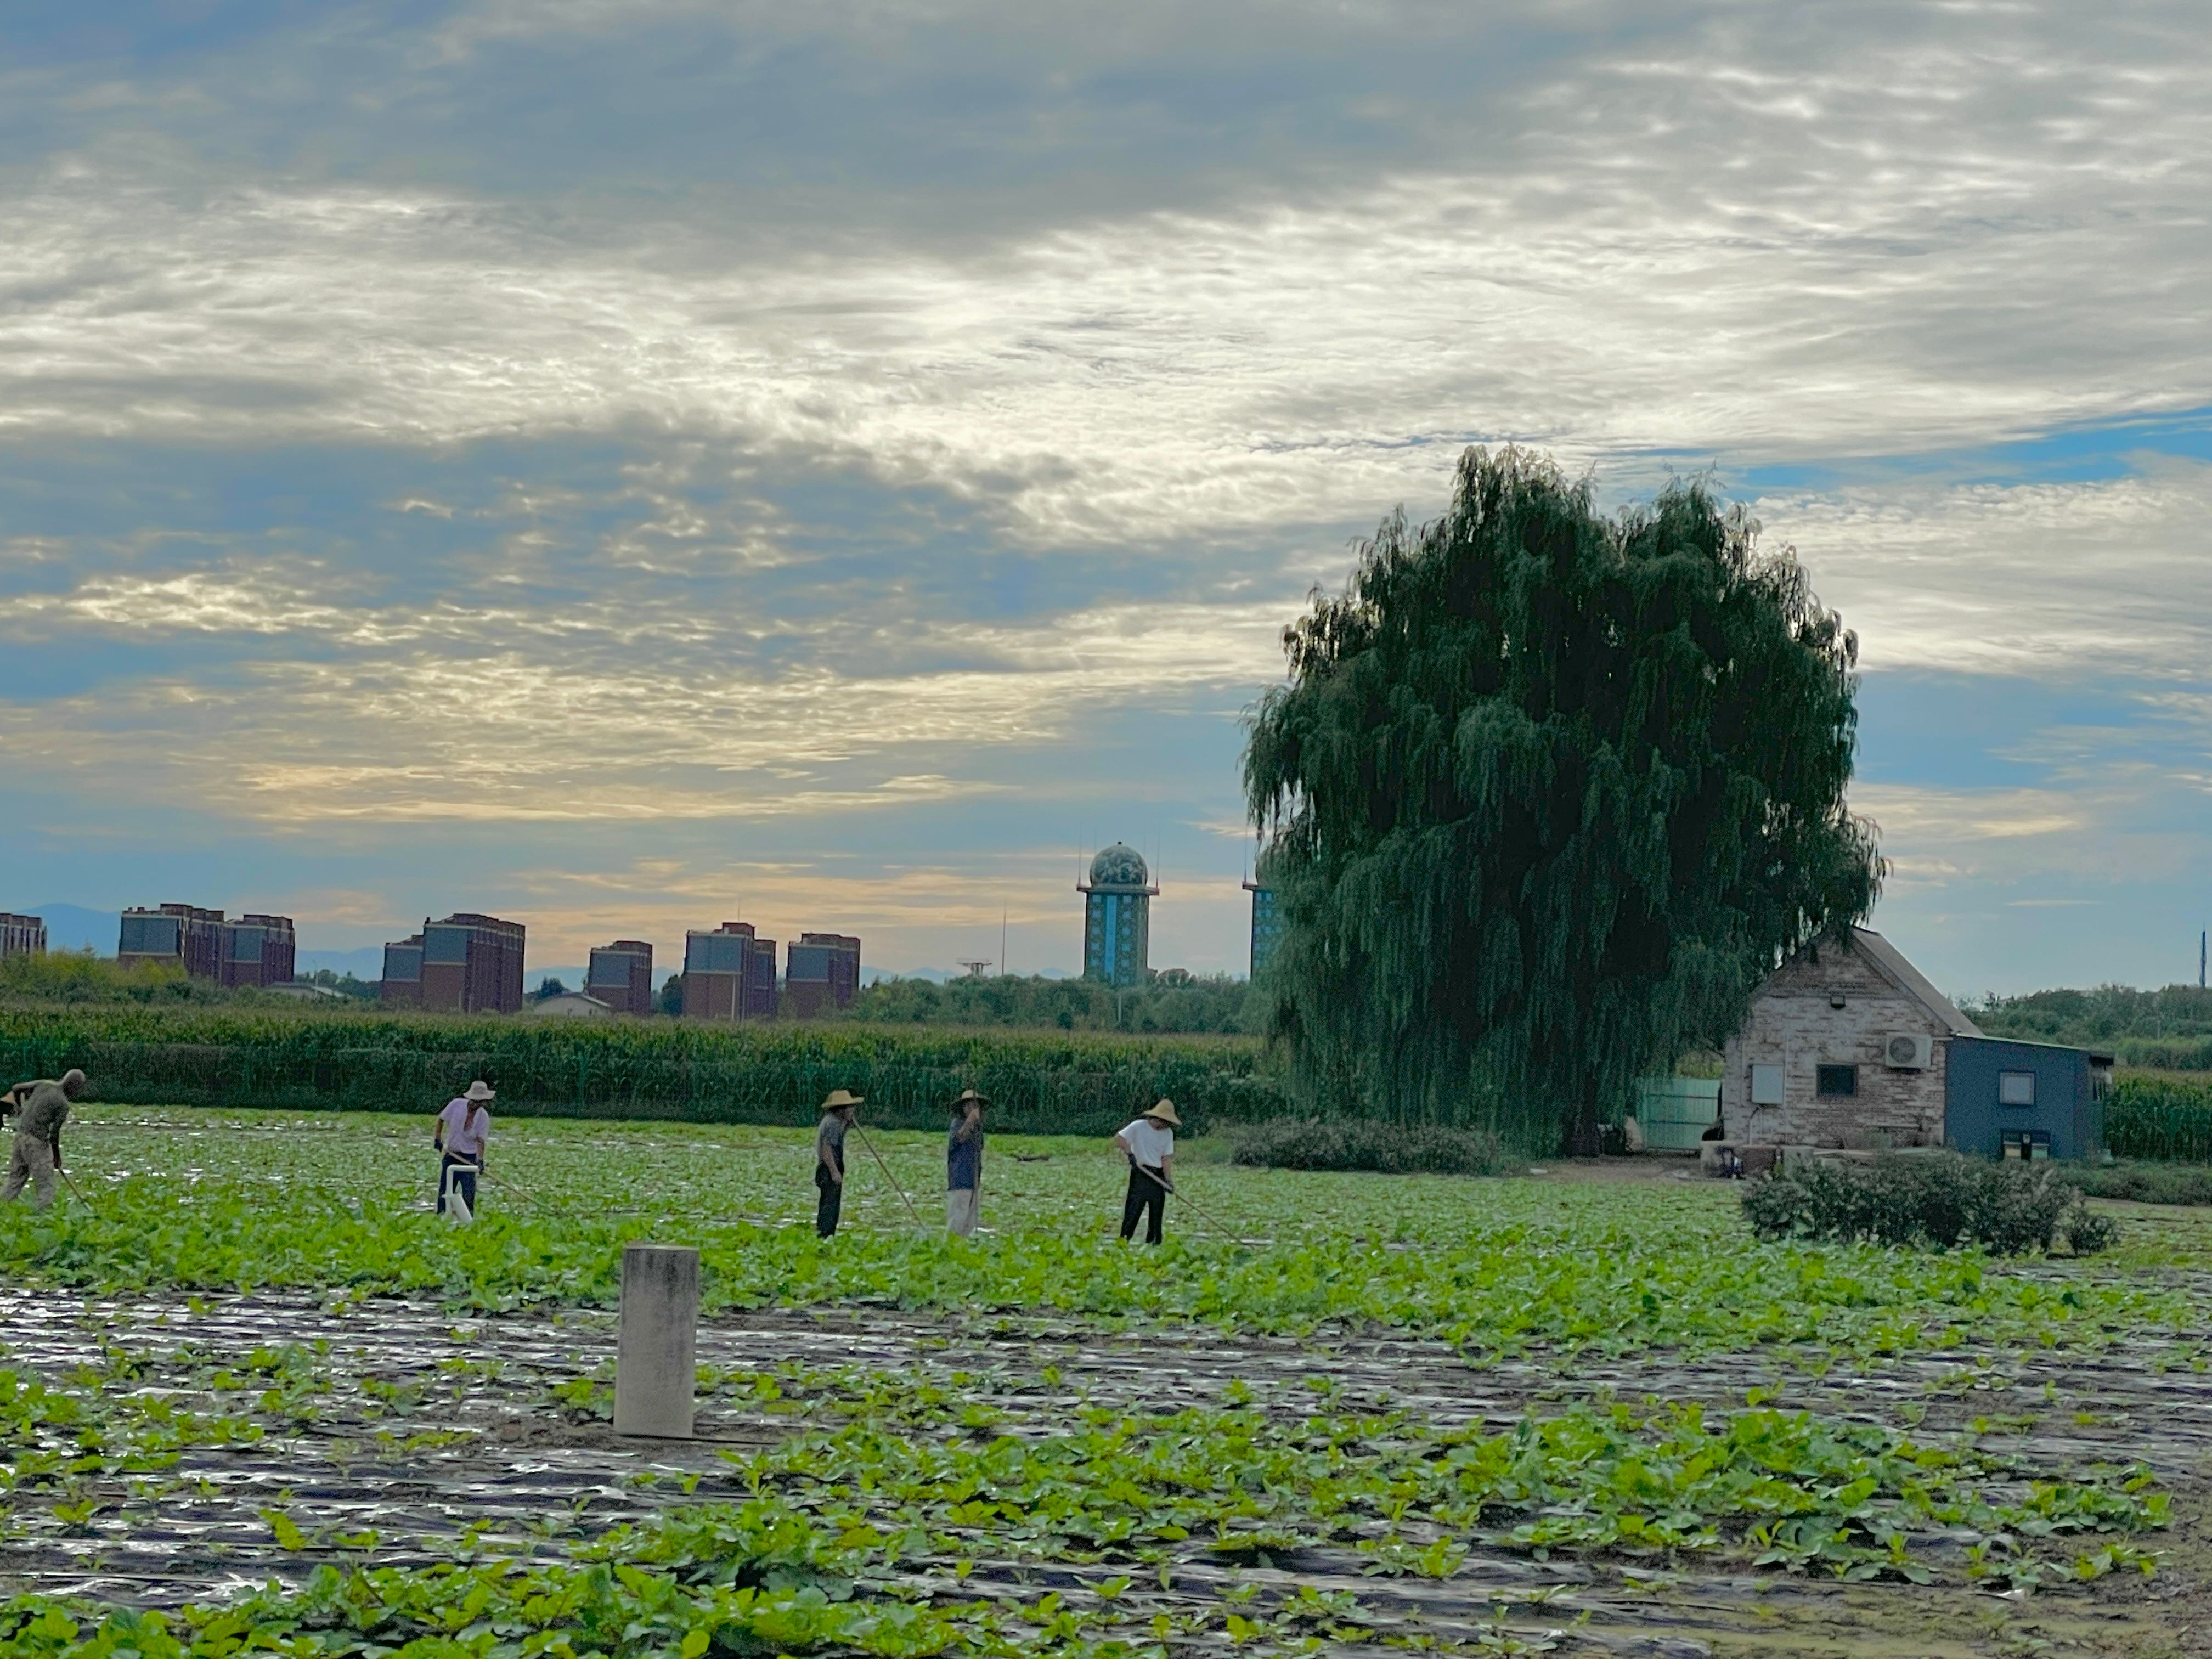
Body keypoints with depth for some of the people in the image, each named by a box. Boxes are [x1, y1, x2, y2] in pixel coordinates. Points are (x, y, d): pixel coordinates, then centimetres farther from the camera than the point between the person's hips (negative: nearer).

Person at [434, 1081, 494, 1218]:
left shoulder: (484, 1117, -10)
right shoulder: (457, 1104, -8)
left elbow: (480, 1140, -11)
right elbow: (441, 1119, 7)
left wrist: (480, 1160, -23)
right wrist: (437, 1138, -2)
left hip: (469, 1158, -2)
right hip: (450, 1155, 2)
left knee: (469, 1191, -7)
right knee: (444, 1190, 5)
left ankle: (467, 1218, 1)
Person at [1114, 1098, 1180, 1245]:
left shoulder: (1168, 1133, 8)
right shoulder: (1138, 1127, -4)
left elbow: (1166, 1158, 6)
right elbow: (1118, 1139, -7)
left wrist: (1169, 1180, -5)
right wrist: (1129, 1152, -22)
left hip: (1158, 1176, 5)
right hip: (1140, 1175, -5)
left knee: (1157, 1212, 4)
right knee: (1133, 1210, -10)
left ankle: (1153, 1242, 10)